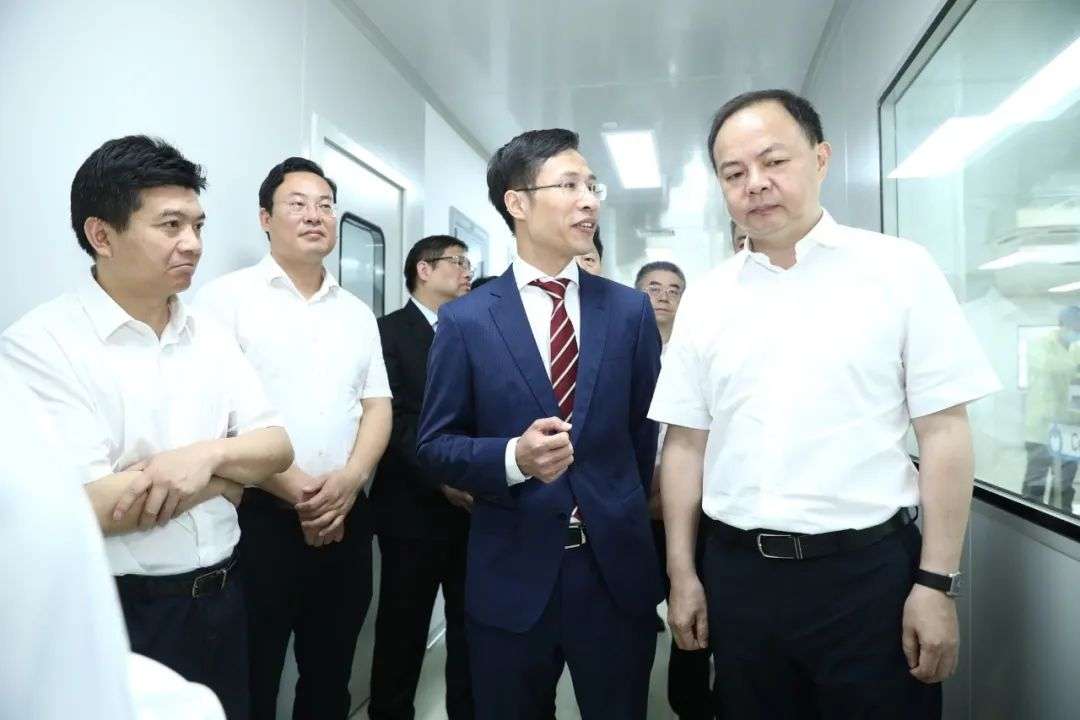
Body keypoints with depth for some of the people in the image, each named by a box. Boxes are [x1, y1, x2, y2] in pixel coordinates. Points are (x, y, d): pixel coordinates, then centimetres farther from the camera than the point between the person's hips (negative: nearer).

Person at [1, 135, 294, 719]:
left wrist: (207, 455, -20)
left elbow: (278, 446, 0)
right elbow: (89, 508, -22)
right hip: (117, 617, -5)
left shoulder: (209, 336, 3)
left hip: (223, 600, 6)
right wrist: (231, 468, -11)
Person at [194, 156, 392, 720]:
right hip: (259, 521, -4)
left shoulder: (358, 312, 13)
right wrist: (296, 492, -13)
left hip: (346, 521, 5)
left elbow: (377, 407, 9)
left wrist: (349, 479, -10)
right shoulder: (227, 298, -3)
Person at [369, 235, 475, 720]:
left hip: (476, 504, 4)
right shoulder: (389, 331, -3)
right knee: (404, 627, 9)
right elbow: (392, 420, -11)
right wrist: (441, 479, -18)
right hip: (416, 507, -4)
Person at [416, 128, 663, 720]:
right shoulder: (465, 318, -5)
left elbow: (646, 429, 10)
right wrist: (514, 457, -21)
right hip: (512, 575, -1)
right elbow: (435, 444, -3)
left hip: (617, 567, 2)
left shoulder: (630, 310, 1)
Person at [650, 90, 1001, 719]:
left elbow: (944, 430, -4)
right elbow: (685, 442, 6)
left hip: (868, 569, -2)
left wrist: (937, 583, -8)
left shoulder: (900, 269, -2)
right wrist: (682, 573, 4)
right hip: (737, 573, 3)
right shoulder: (705, 299, 5)